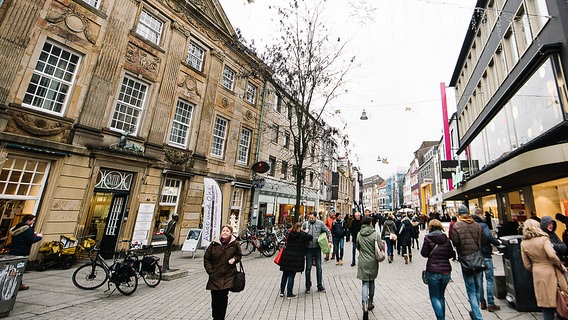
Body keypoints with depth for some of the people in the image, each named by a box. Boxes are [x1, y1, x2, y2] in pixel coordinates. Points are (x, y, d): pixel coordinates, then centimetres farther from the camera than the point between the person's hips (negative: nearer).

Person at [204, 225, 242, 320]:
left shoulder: (235, 244, -4)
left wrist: (234, 259, -11)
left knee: (223, 297, -3)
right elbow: (206, 258, 6)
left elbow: (239, 255, 11)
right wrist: (210, 271, -2)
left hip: (228, 276, -1)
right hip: (215, 276, 1)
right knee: (215, 297, 8)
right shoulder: (214, 244, -3)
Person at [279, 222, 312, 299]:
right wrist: (305, 232, 16)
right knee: (291, 276, 4)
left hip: (286, 257, 5)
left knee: (285, 275, 16)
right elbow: (310, 237, -2)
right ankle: (289, 294, 11)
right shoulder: (302, 236, -11)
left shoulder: (290, 234, 2)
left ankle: (282, 292, 25)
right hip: (295, 258, -5)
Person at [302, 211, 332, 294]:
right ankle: (308, 287, 21)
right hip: (308, 248, 0)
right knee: (308, 268, 6)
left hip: (317, 248, 1)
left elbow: (328, 231, 6)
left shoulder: (320, 223, -3)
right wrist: (304, 232, -17)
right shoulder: (305, 224, -4)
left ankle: (320, 286, 23)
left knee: (319, 267, 10)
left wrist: (330, 241, 0)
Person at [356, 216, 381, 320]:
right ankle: (370, 303, 34)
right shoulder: (375, 234, -12)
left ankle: (365, 308, -9)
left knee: (365, 284, 3)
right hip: (373, 262, 0)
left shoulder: (359, 235, -1)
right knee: (371, 281, 20)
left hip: (363, 262, 0)